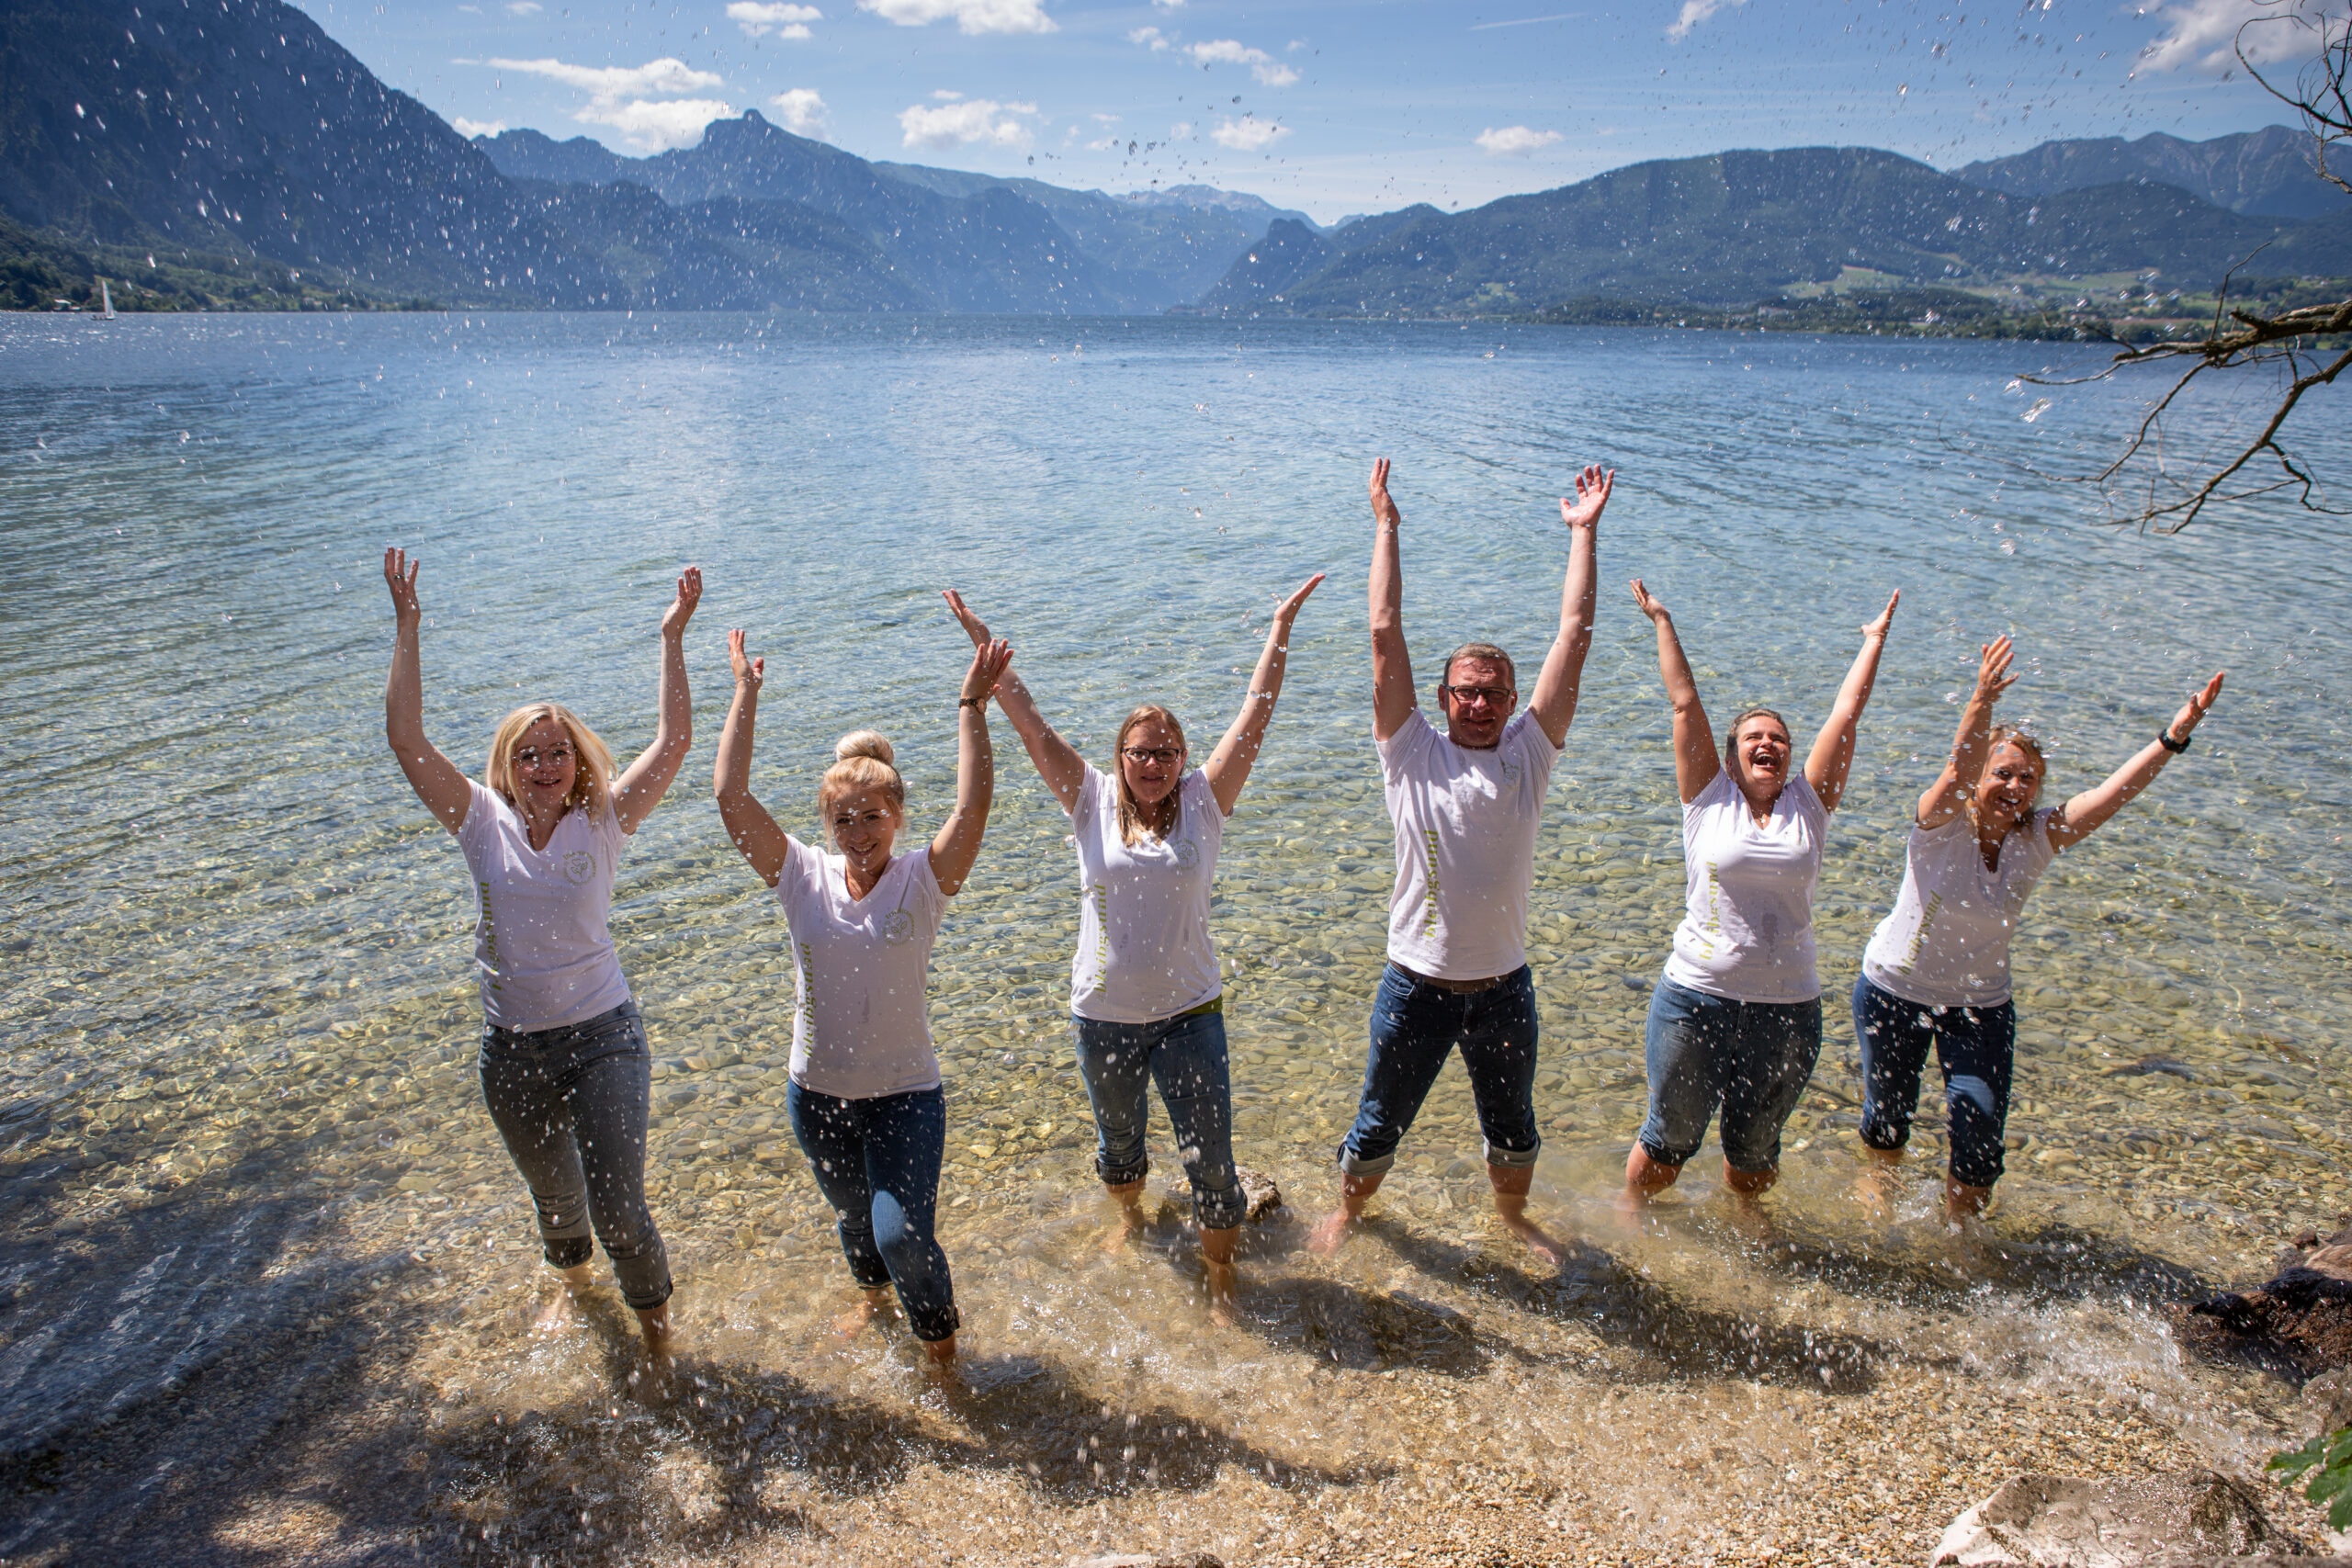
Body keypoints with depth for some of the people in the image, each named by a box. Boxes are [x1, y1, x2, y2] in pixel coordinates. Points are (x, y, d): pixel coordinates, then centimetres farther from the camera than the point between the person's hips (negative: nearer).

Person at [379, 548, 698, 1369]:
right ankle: (571, 1281, 57)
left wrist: (672, 638, -19)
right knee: (552, 1192, 24)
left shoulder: (603, 823, -8)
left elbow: (674, 742, -16)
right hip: (512, 1050, 3)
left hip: (602, 1036, -3)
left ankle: (655, 1324, 24)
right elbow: (406, 741, -12)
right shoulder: (484, 823, -5)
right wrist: (406, 631, -15)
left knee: (619, 1207, -5)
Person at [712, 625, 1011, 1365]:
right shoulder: (803, 879, -7)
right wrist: (746, 694, -14)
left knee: (903, 1234, -14)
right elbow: (730, 795, -14)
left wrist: (971, 707, -28)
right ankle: (874, 1296, 58)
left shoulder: (922, 882, -12)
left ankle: (942, 1349, 14)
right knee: (853, 1217, 25)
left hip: (905, 1092, -3)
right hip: (817, 1092, 4)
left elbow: (974, 805, -27)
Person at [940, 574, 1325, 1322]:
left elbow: (1253, 719, -9)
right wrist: (984, 645, -12)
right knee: (1117, 1139, 24)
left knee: (1210, 1160, 2)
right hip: (1102, 1016, 2)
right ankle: (1130, 1218, 55)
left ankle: (1220, 1282, 24)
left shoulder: (1202, 804, -5)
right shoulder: (1092, 803, -4)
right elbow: (1031, 725, -8)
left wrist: (1280, 630, -13)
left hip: (1189, 1013, -1)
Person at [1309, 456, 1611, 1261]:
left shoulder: (1528, 755, -2)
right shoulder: (1412, 756, -8)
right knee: (1379, 1126, 16)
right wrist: (1386, 527, -9)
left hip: (1504, 988, 2)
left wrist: (1582, 532, -3)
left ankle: (1513, 1216, 50)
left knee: (1513, 1132, 22)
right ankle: (1349, 1209, 43)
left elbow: (1573, 638, -4)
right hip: (1418, 985, -2)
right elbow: (1386, 636, -11)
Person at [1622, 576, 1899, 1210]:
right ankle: (1630, 1218, 34)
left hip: (1788, 1008, 2)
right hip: (1696, 997, -2)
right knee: (1670, 1137, 10)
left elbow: (1846, 712, 7)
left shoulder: (1808, 806, 5)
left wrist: (1874, 639, 13)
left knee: (1755, 1146, 17)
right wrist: (1662, 622, 3)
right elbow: (1685, 702, -1)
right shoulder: (1710, 800, 0)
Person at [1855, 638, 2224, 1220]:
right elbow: (1957, 772, -40)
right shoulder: (1942, 824, -19)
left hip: (1981, 1006, 3)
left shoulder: (2037, 839, -10)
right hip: (1895, 992, -2)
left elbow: (2112, 792, -22)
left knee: (1981, 1124, -6)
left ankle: (1957, 1229, 20)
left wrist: (2174, 736, -37)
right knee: (1887, 1112, 13)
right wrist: (1982, 702, -58)